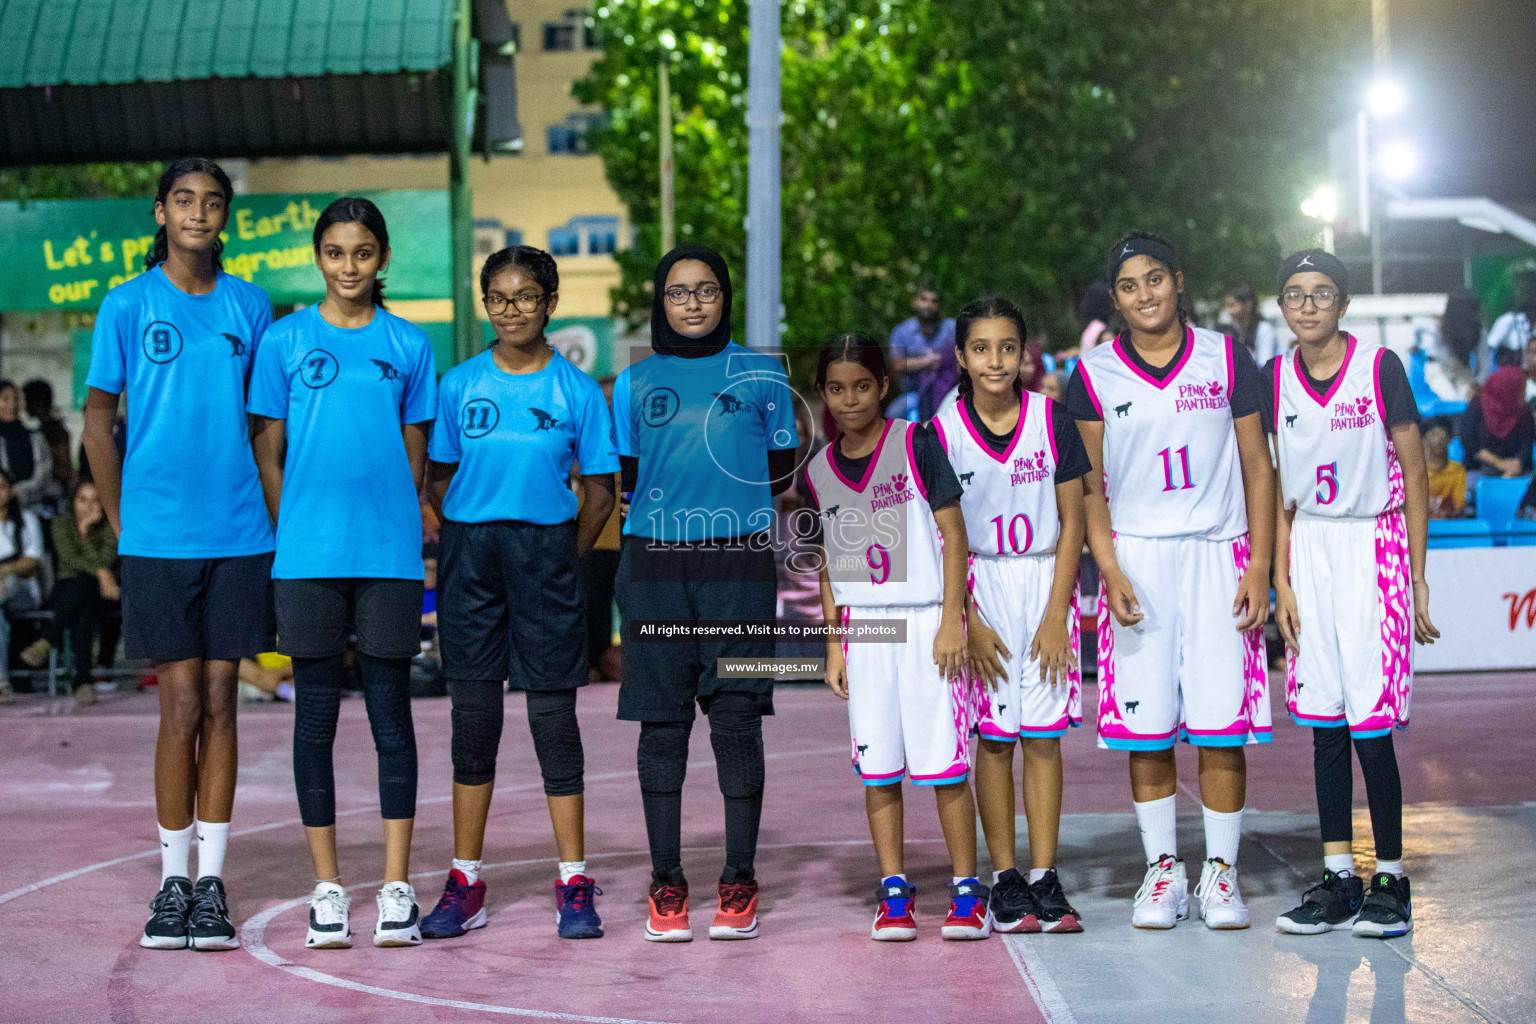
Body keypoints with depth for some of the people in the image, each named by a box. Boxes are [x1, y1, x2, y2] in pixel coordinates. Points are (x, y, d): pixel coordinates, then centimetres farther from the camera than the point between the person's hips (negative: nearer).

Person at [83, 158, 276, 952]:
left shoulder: (249, 306, 8)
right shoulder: (128, 305, 1)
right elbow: (97, 422, 4)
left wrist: (264, 515, 8)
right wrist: (124, 526, 0)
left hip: (238, 535, 2)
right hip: (159, 539, -2)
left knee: (219, 706, 4)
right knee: (182, 707, -2)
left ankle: (211, 883, 10)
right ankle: (172, 881, 9)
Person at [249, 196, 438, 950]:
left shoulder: (408, 345, 8)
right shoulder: (285, 340, 5)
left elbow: (415, 457, 12)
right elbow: (267, 454, 7)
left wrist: (399, 530, 7)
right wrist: (293, 531, 2)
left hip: (389, 554, 0)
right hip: (308, 555, 0)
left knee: (390, 709, 2)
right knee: (316, 712, 4)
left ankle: (396, 887, 7)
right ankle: (327, 887, 12)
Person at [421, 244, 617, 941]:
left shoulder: (577, 390, 2)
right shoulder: (459, 385, 5)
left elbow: (599, 495, 6)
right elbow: (439, 482, 10)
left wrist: (562, 561, 1)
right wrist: (473, 545, 3)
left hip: (547, 550, -1)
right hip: (470, 551, 2)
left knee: (553, 714, -1)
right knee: (473, 716, 5)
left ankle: (574, 884, 6)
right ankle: (465, 884, 12)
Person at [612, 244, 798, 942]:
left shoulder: (761, 374, 7)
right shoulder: (636, 382, 11)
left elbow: (782, 469, 11)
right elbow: (623, 479, 14)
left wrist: (731, 508, 1)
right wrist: (671, 507, 1)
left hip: (738, 564, -1)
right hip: (655, 566, 1)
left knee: (737, 720, -3)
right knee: (662, 724, 2)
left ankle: (740, 883, 4)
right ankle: (666, 883, 8)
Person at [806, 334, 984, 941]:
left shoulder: (916, 445, -3)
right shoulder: (819, 472, 9)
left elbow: (953, 535, -4)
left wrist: (952, 621, -11)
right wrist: (834, 645, 11)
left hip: (925, 621, -4)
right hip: (864, 625, 4)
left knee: (942, 762, -5)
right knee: (877, 768, 2)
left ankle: (967, 892, 4)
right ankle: (893, 894, 10)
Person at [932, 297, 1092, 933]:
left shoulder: (1052, 422, -2)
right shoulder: (943, 431, -3)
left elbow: (1072, 521, 0)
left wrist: (1056, 614, -6)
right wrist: (969, 621, -7)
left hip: (1044, 584, 0)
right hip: (979, 588, 0)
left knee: (1043, 733, -2)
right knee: (994, 735, 0)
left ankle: (1045, 880, 4)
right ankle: (1004, 880, 7)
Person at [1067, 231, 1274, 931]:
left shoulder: (1227, 360, 5)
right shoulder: (1094, 376, 5)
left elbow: (1257, 471, 6)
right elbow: (1090, 488, 5)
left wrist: (1259, 570, -2)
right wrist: (1110, 571, -8)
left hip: (1218, 557, 0)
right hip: (1136, 561, 0)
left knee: (1221, 725, -3)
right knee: (1145, 727, 1)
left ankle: (1220, 873, 9)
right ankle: (1162, 871, 13)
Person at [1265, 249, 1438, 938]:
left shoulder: (1380, 367, -5)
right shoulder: (1275, 379, 6)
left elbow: (1414, 479, -2)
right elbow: (1282, 491, 10)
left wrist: (1417, 580, -4)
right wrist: (1282, 581, 3)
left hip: (1374, 548, -4)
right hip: (1309, 551, 4)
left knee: (1371, 724, -7)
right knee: (1324, 725, 5)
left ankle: (1390, 882, 5)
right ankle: (1338, 884, 12)